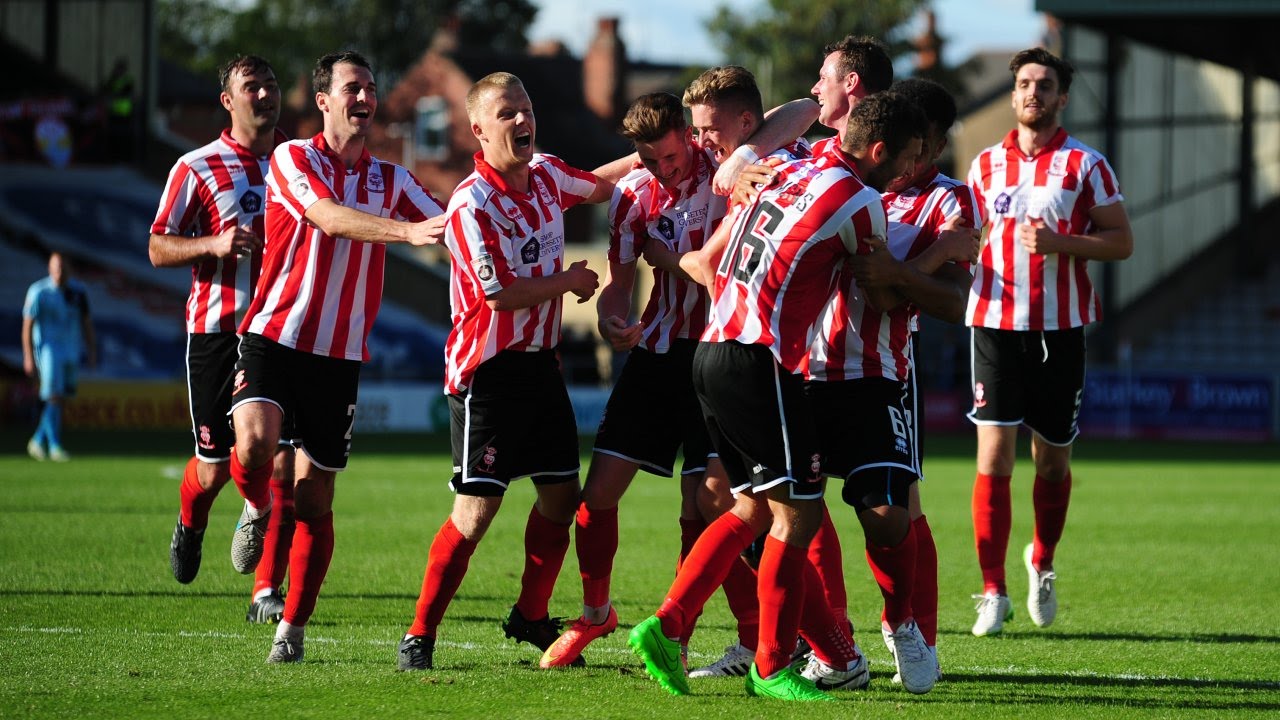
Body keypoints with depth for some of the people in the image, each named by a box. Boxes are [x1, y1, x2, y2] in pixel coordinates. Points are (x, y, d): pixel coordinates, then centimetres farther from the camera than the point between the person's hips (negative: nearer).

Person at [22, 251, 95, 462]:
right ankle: (54, 445, -11)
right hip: (48, 348, -5)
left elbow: (86, 322, 14)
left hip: (71, 351, 5)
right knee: (54, 397, -13)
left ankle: (38, 441, 21)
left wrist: (91, 351, 10)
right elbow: (27, 325, -8)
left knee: (61, 398, 7)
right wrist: (28, 357, -13)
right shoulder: (39, 292, -10)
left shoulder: (78, 291, 4)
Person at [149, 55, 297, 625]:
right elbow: (158, 248, -2)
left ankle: (266, 591, -5)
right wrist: (215, 243, -19)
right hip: (217, 328, -2)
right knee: (216, 465, 4)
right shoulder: (198, 168, -1)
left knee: (283, 464, -9)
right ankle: (190, 524, 39)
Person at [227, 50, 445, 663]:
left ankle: (293, 628, 13)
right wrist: (407, 231, -34)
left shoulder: (391, 179, 13)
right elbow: (331, 217, -21)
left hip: (339, 355, 3)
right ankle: (257, 510, 6)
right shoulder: (293, 159, -3)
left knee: (315, 500, 2)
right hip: (274, 336, -3)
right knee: (254, 440, -29)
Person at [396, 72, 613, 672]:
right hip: (487, 372, -8)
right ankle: (420, 635, -2)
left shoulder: (547, 176, 3)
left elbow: (600, 188, 27)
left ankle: (530, 617, 29)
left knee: (562, 494, 11)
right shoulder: (470, 205, -20)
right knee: (477, 510, -11)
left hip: (540, 362, 8)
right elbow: (502, 294, -21)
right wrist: (569, 281, -8)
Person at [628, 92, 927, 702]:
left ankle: (665, 624, 7)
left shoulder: (788, 172, 15)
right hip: (759, 364, -9)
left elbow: (703, 261, 20)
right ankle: (772, 667, 2)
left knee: (754, 509, 15)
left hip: (713, 353, 9)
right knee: (797, 513, -2)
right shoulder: (859, 202, -9)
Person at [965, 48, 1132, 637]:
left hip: (1060, 328, -1)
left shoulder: (1085, 164, 1)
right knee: (994, 459, -9)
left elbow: (1122, 242, -2)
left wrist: (1058, 242, -16)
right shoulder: (986, 164, 11)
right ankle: (993, 593, -4)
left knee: (1052, 461, 7)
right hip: (995, 323, 1)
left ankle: (1042, 565, 33)